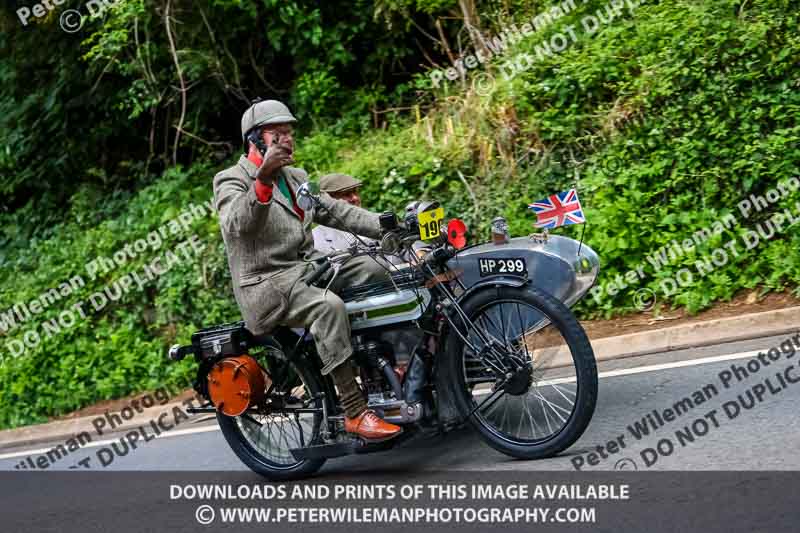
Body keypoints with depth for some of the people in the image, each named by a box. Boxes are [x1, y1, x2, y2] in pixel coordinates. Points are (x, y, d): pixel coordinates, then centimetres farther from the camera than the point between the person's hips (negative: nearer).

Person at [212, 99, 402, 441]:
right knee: (329, 306, -33)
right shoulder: (231, 181, -6)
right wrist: (263, 177, -42)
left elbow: (337, 211, 18)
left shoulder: (295, 178, 21)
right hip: (267, 282, -8)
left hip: (308, 265, 9)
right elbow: (236, 225, -26)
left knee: (375, 269, -2)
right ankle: (355, 412, -32)